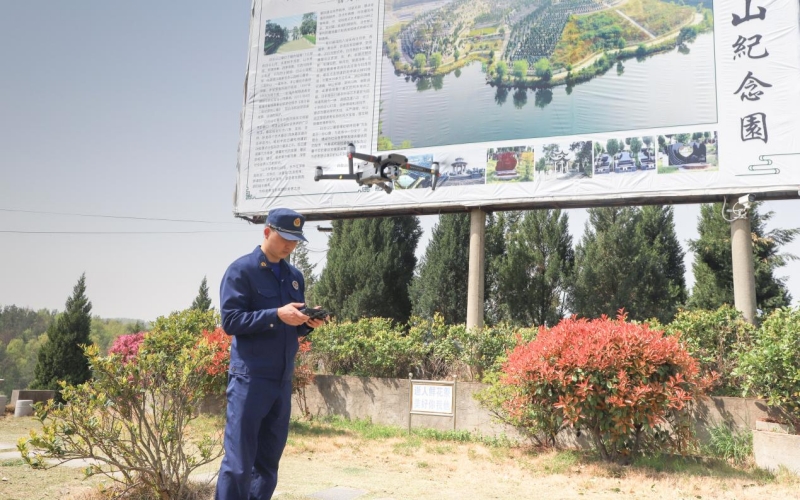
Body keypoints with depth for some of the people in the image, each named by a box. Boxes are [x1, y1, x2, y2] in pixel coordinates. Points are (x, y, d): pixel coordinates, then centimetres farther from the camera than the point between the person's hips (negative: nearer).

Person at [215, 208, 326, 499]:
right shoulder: (241, 270, -5)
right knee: (238, 462, -3)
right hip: (249, 379, -6)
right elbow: (230, 321, -14)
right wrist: (276, 315, -22)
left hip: (283, 381, 6)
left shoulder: (295, 276, 14)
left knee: (268, 462, 12)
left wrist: (308, 323, -5)